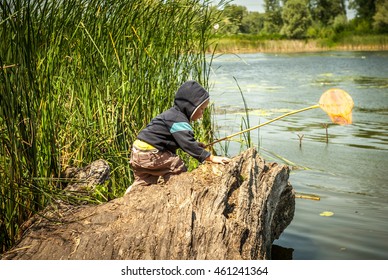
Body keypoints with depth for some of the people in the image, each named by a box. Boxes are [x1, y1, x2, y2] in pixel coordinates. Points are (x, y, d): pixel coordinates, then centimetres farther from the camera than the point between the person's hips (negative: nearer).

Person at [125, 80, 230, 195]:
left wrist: (195, 144, 13)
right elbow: (187, 144, -25)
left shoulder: (173, 114, 14)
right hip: (149, 154, -10)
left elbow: (182, 139, 26)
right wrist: (211, 157, -26)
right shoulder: (178, 120, -18)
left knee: (143, 182, 21)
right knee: (177, 166, -10)